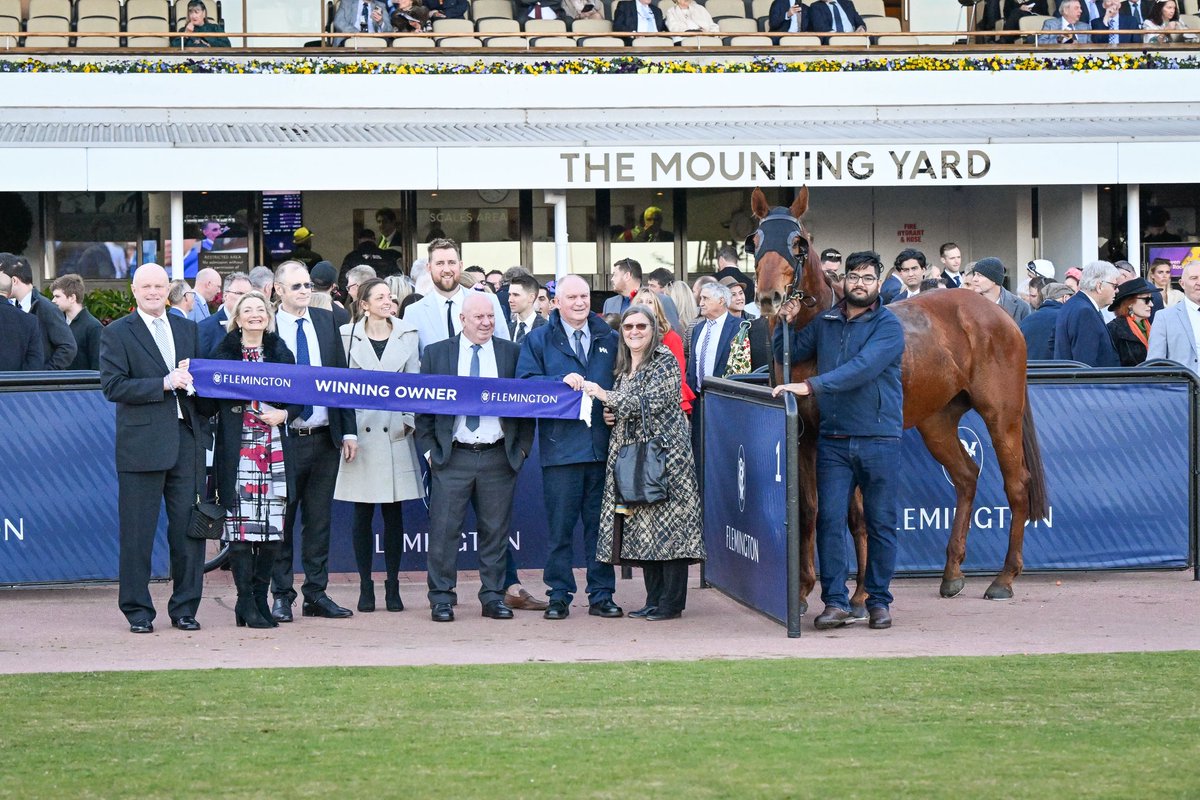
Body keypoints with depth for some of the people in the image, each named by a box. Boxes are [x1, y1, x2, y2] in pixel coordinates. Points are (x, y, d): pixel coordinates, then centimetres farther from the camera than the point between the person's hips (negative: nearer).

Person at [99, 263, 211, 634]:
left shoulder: (188, 329, 16)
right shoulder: (116, 333, 1)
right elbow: (112, 385, -9)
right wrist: (164, 384, -15)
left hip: (186, 439, 4)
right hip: (142, 442, -4)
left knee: (189, 528, 5)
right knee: (137, 532, -1)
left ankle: (185, 607, 13)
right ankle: (138, 610, 7)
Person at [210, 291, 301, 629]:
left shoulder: (281, 353, 13)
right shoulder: (223, 353, 5)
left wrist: (284, 414, -4)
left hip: (275, 449, 3)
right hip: (237, 450, -3)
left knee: (272, 527, 1)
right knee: (240, 524, -8)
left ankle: (260, 598, 13)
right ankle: (247, 604, -4)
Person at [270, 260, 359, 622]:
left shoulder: (326, 321, 9)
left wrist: (348, 430, 5)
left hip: (325, 438, 4)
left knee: (319, 521, 8)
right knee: (281, 521, 3)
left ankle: (316, 594, 14)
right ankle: (282, 595, 9)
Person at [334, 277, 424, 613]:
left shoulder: (407, 336, 9)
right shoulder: (348, 336, 4)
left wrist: (409, 421, -2)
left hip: (395, 432, 1)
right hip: (361, 431, -1)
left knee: (394, 513, 3)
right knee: (363, 514, 1)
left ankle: (393, 586, 10)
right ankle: (366, 587, 8)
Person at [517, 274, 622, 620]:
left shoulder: (609, 339, 14)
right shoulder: (538, 340, 7)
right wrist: (561, 382, -16)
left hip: (603, 445, 2)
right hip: (561, 446, -2)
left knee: (601, 523, 6)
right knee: (559, 525, -1)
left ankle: (601, 595, 12)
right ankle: (559, 595, 6)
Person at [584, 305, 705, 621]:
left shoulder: (665, 361, -7)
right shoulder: (625, 366, 17)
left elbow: (651, 402, -18)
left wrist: (606, 395, -17)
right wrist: (610, 414, 6)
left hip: (664, 452, -8)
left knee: (666, 524, -8)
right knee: (643, 531, 6)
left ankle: (671, 602, -6)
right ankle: (654, 600, 11)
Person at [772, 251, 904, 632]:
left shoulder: (888, 327, -7)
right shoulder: (824, 323, 10)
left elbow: (861, 369, -21)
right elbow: (789, 354, 21)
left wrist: (811, 386, -28)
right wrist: (785, 323, 2)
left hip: (879, 439, -4)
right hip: (833, 439, 4)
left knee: (880, 523, 4)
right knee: (829, 519, -4)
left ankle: (879, 601, 13)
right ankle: (836, 602, 0)